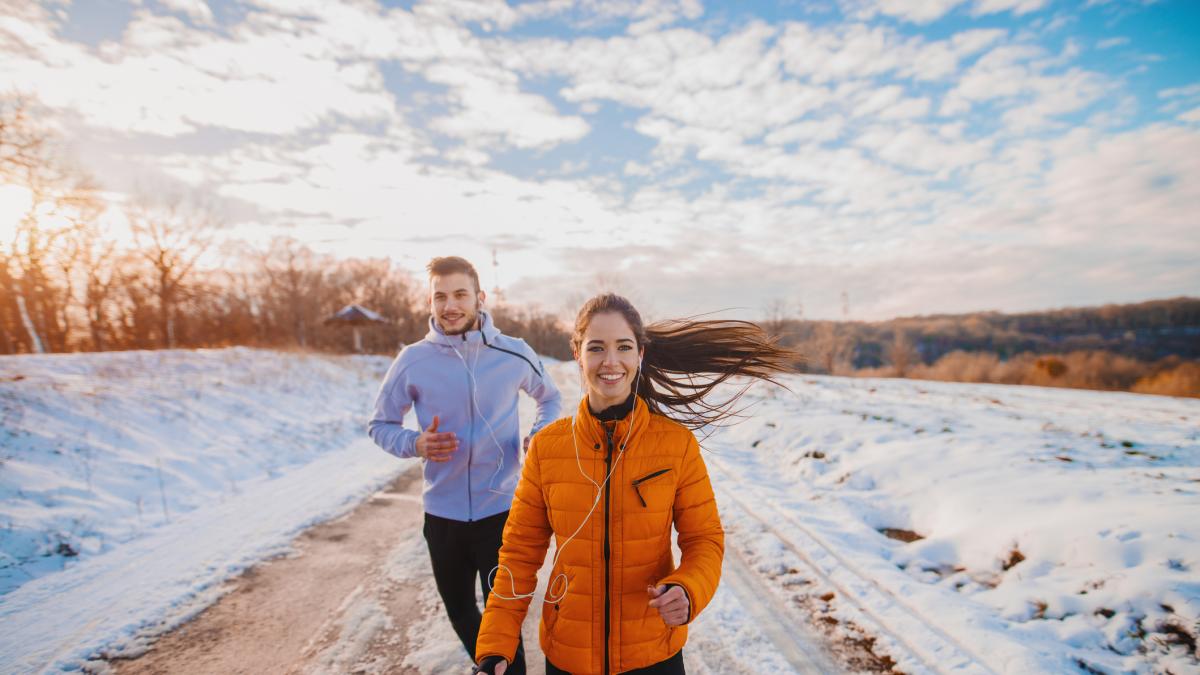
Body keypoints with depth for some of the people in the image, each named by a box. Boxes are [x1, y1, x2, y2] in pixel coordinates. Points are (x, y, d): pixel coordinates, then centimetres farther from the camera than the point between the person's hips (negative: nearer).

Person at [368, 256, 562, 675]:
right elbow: (380, 425, 2)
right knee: (459, 611, 22)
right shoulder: (413, 361, -8)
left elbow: (550, 399, 11)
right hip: (442, 512, 2)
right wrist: (416, 444, -18)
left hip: (500, 508, -2)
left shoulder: (515, 354, -7)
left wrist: (539, 437, -8)